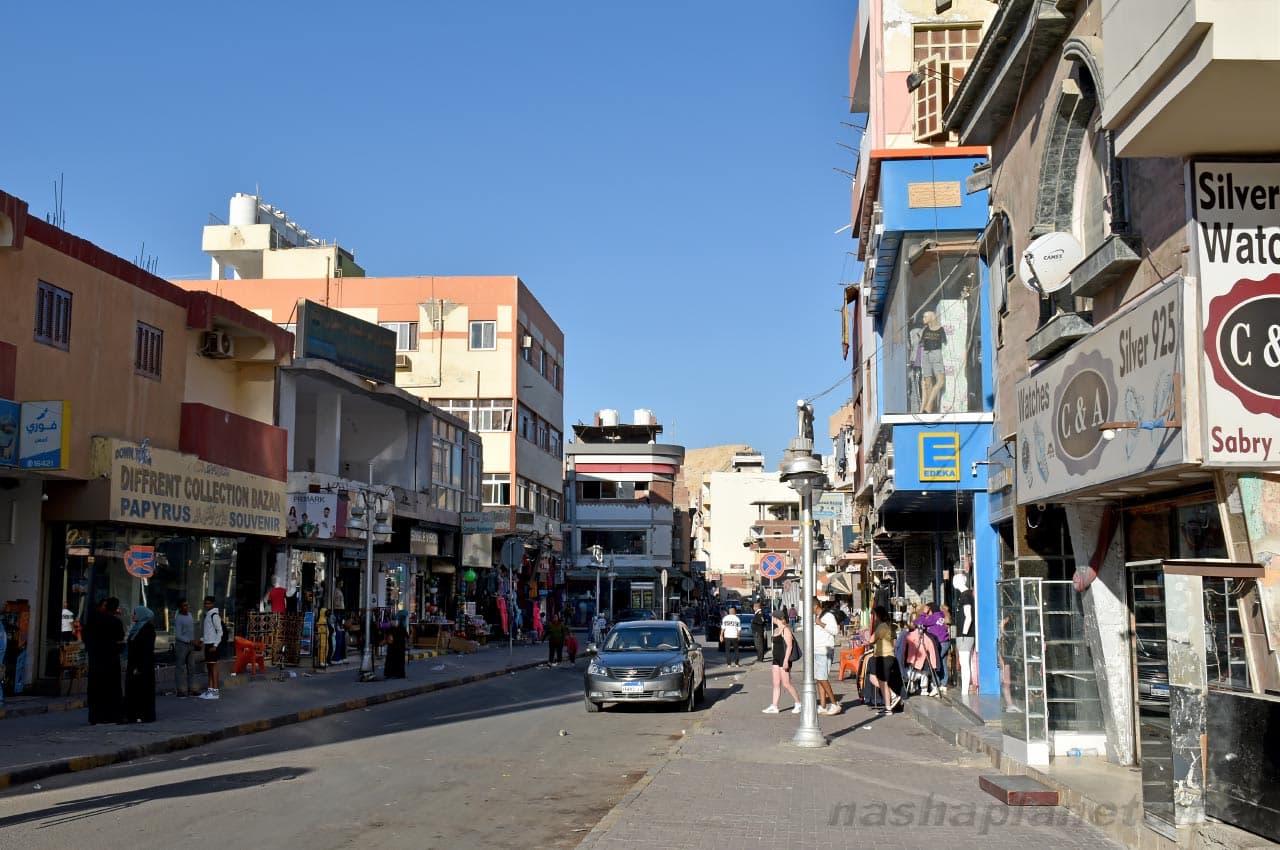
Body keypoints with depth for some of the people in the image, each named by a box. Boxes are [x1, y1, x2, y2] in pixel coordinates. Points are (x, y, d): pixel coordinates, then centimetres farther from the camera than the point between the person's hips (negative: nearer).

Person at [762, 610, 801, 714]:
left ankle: (798, 703, 6)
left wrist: (786, 661, -23)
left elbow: (789, 646, -19)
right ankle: (774, 706, 7)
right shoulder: (776, 630, 15)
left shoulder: (786, 630, -13)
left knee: (786, 684, -6)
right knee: (776, 683, 7)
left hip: (784, 660, -9)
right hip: (776, 659, 9)